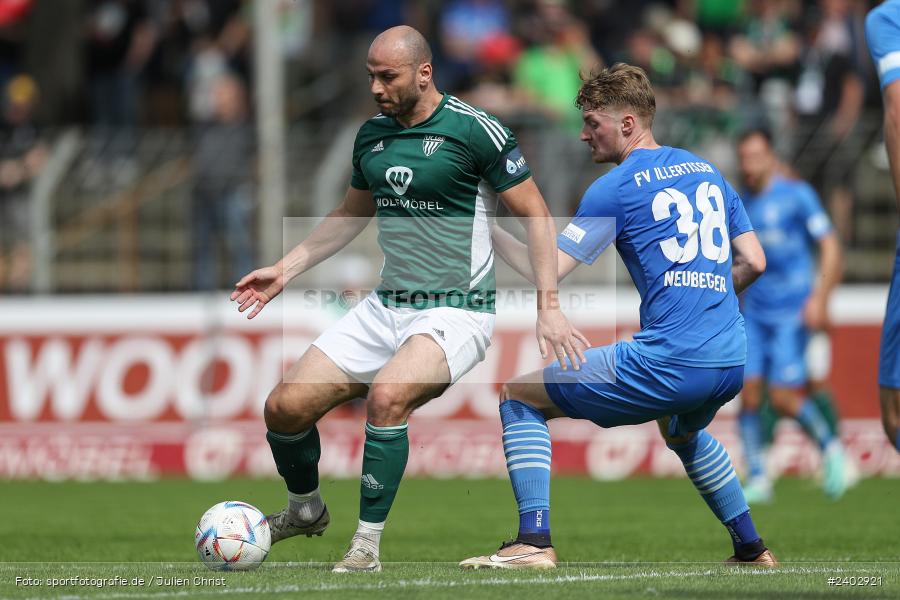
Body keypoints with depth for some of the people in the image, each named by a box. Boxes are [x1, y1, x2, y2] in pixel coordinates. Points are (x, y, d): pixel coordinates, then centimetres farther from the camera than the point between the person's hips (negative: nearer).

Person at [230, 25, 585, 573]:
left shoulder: (476, 131, -12)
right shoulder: (372, 134, 8)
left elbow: (535, 215, -7)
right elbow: (353, 214, 25)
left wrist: (549, 307, -13)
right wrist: (285, 270, 20)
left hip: (457, 312, -7)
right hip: (386, 306, 7)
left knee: (386, 395, -34)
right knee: (286, 406, -5)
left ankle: (367, 548, -23)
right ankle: (305, 509, 26)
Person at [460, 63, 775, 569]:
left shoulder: (616, 188, -4)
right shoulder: (707, 172, 16)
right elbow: (754, 262, 16)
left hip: (667, 364, -7)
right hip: (732, 362, 7)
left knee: (520, 398, 4)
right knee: (682, 432, 41)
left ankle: (534, 542, -8)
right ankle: (752, 547, 37)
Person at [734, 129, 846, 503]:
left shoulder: (797, 195, -5)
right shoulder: (742, 205, 11)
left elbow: (830, 247, -7)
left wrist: (819, 297, -17)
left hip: (792, 313, -5)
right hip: (754, 314, 5)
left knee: (783, 398, -12)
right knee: (749, 394, -6)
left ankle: (830, 447, 12)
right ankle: (757, 480, 0)